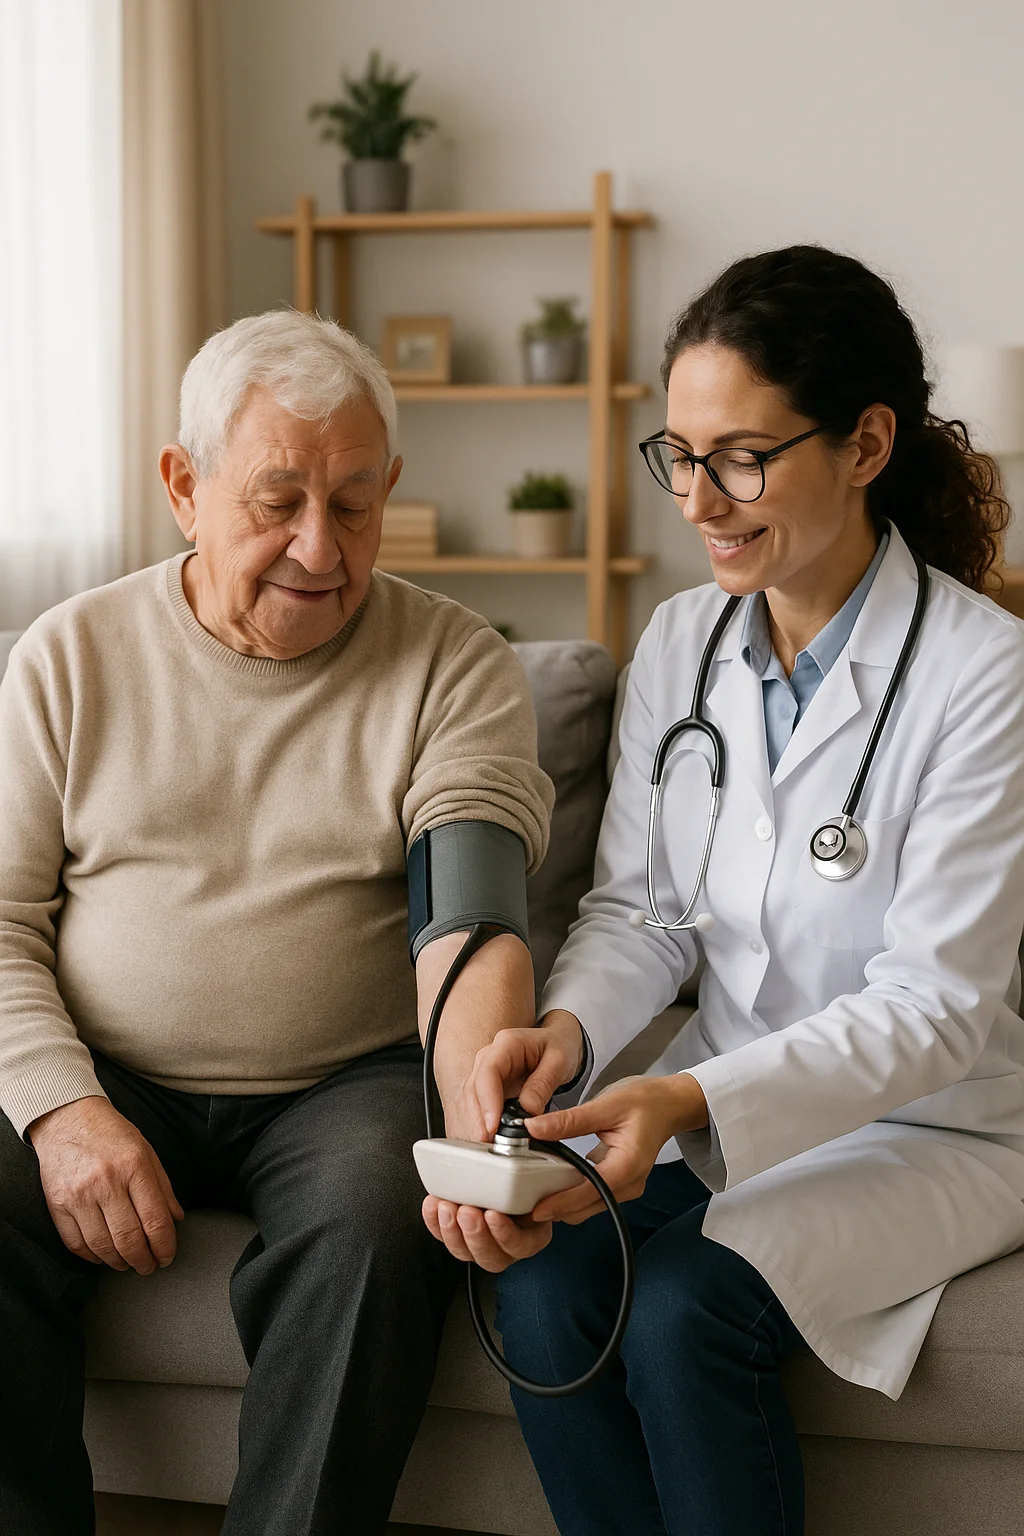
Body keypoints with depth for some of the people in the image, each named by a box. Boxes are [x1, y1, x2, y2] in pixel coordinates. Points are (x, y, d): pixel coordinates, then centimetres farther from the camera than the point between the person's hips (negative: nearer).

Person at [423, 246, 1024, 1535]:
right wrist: (567, 1025, -18)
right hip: (717, 1103, 5)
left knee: (683, 1308, -29)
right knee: (539, 1275, -23)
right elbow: (635, 906, 5)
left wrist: (697, 1102, -31)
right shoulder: (679, 642, 3)